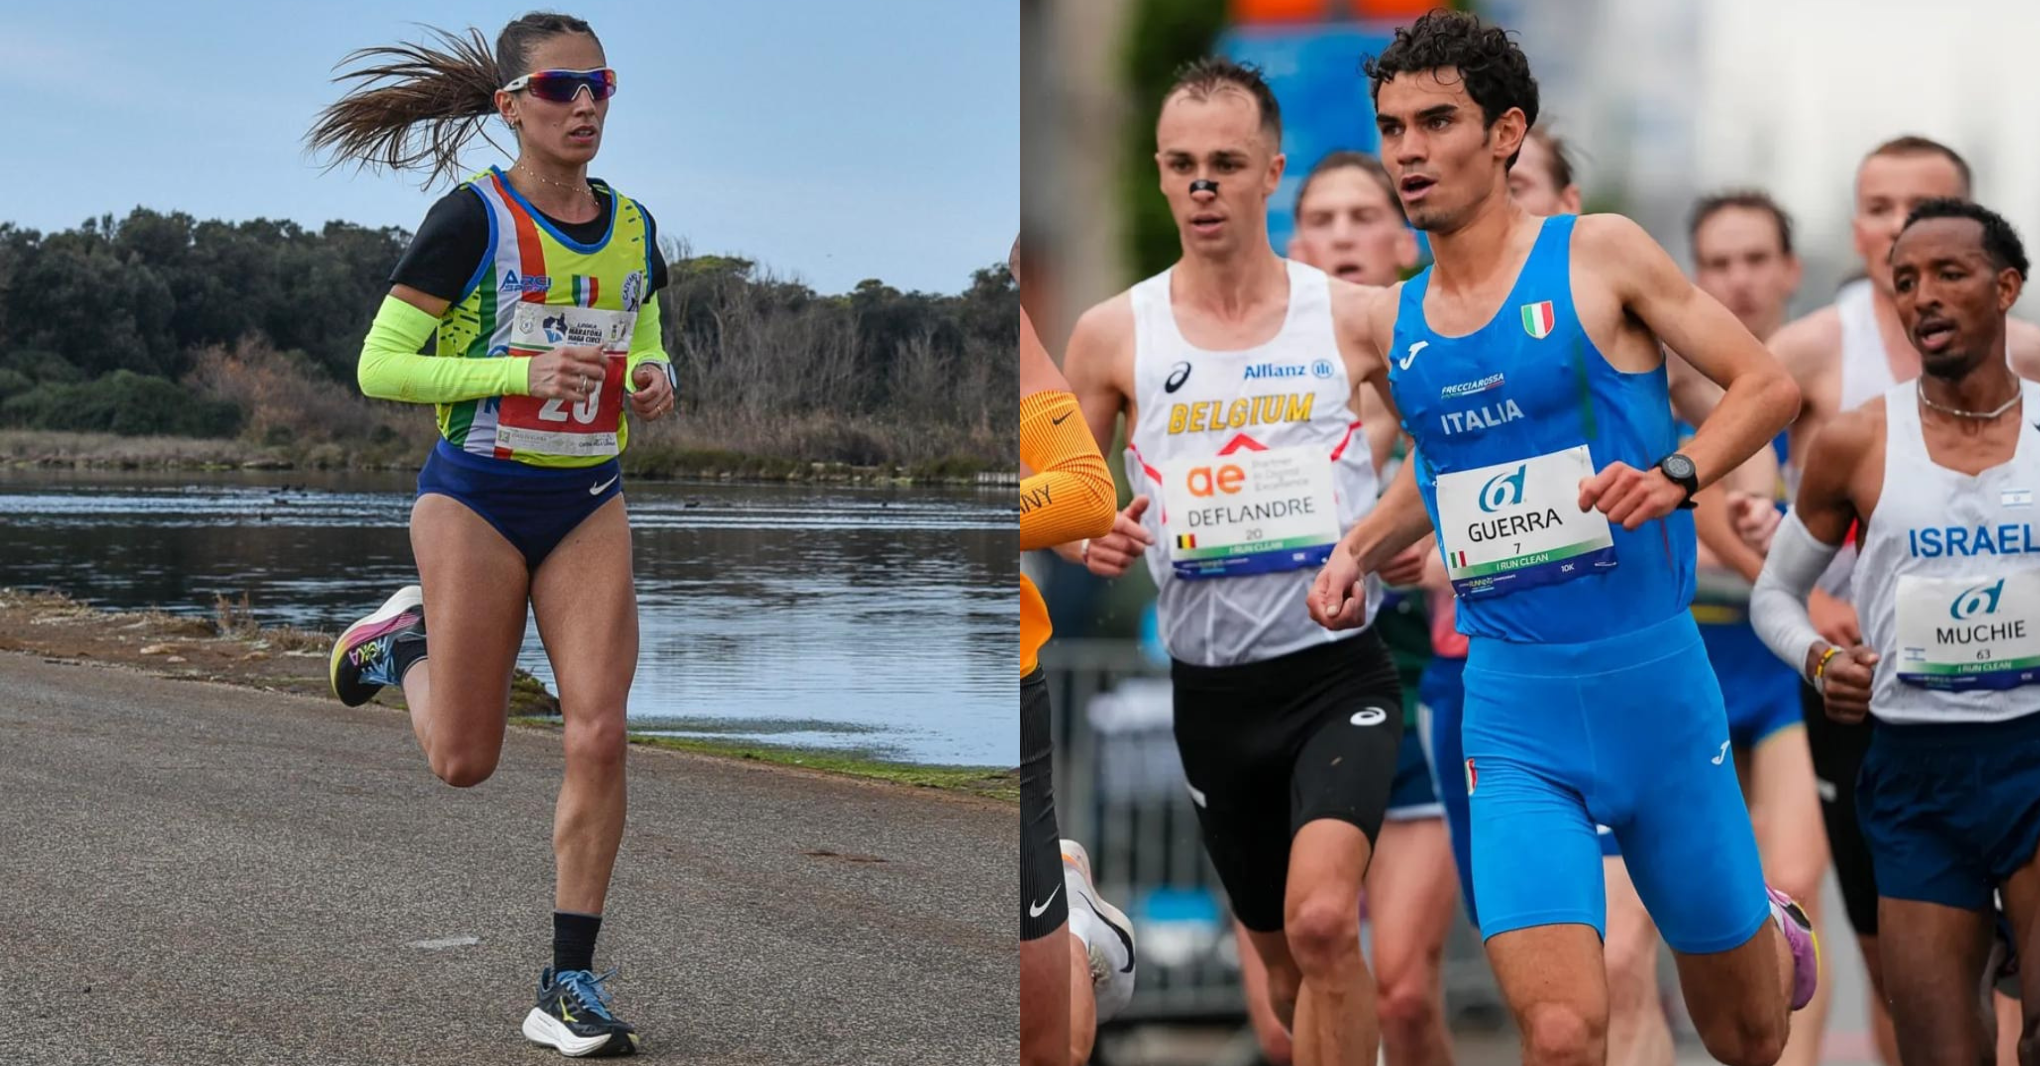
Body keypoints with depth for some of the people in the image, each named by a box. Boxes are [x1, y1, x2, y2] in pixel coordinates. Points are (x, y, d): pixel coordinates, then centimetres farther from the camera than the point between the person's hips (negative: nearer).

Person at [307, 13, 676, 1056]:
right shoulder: (473, 218, -11)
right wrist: (524, 372, -21)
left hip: (588, 502, 4)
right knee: (465, 762, 4)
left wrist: (651, 384, -4)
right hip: (477, 496, -4)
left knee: (599, 736, -10)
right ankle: (401, 646, 37)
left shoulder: (632, 228, 6)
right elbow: (380, 367, -11)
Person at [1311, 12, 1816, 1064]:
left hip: (1650, 680, -2)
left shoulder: (1598, 254, -4)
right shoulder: (1392, 320, 7)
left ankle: (1771, 931, 49)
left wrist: (1676, 476, -19)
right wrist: (1356, 551, 9)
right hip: (1512, 710, 2)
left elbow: (1768, 384, -2)